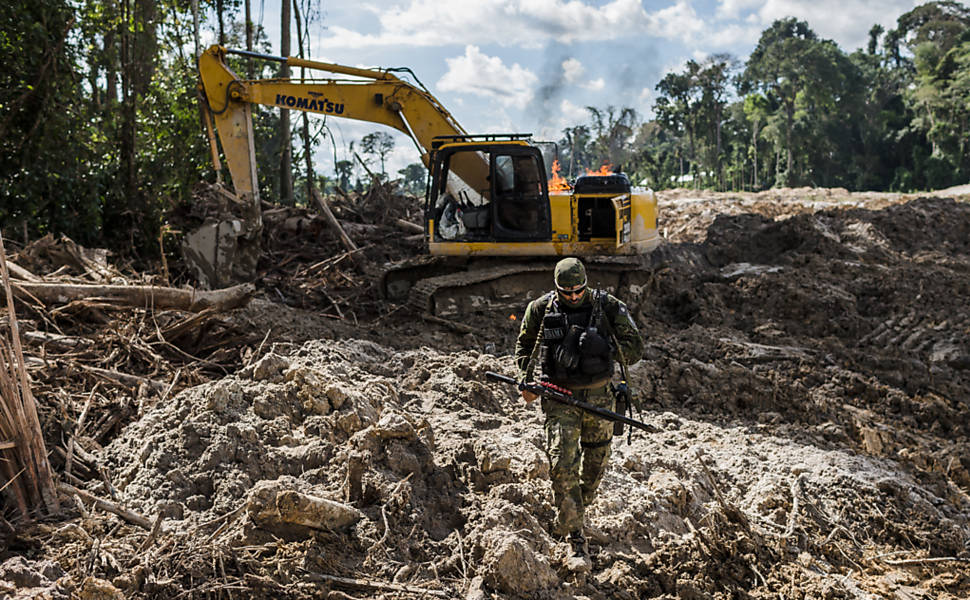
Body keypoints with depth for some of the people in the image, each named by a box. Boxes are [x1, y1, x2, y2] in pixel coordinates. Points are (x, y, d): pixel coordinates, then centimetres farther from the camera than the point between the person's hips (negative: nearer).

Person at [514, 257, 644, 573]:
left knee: (596, 464, 14)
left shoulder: (607, 306, -4)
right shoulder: (541, 309, -2)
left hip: (598, 398, 2)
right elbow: (524, 345, 14)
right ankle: (576, 541, -5)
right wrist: (526, 380, 2)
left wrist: (606, 343, -15)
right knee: (562, 467, -11)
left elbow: (634, 350, 0)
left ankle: (572, 514, 41)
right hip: (560, 399, -1)